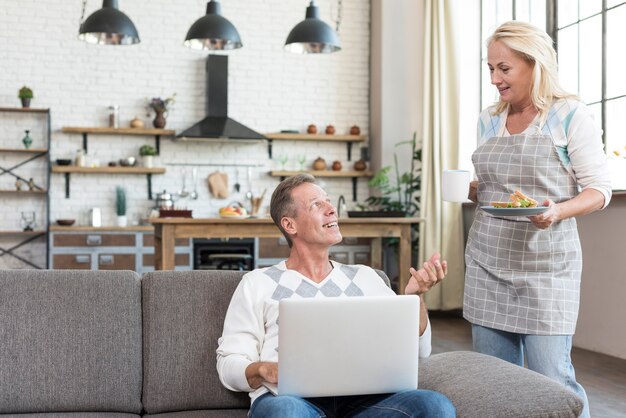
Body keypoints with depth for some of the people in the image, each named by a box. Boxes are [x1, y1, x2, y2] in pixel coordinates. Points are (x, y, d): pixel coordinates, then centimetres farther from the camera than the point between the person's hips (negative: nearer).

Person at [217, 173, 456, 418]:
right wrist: (264, 369, -12)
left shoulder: (364, 278, 22)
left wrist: (414, 296, 0)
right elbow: (229, 364, 10)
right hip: (291, 398, -3)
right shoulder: (257, 283, 14)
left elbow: (417, 350, 18)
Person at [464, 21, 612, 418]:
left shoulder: (570, 114, -4)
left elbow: (600, 188, -6)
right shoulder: (489, 120, 12)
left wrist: (557, 211, -24)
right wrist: (471, 189, -1)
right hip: (486, 262, 5)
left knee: (553, 380, -5)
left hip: (546, 265, -5)